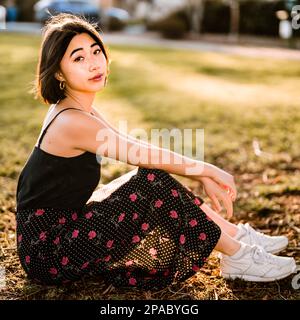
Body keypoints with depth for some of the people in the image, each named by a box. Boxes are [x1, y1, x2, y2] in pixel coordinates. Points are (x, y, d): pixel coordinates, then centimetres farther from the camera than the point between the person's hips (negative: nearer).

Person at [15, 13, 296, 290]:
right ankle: (238, 258, -5)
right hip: (48, 252, -9)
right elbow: (147, 155, -15)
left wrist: (202, 177, 5)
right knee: (154, 184, -16)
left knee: (151, 183, 4)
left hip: (60, 228, 9)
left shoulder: (75, 110, 7)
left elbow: (140, 151, 8)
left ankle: (237, 235, 11)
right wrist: (209, 170, -2)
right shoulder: (73, 122, -23)